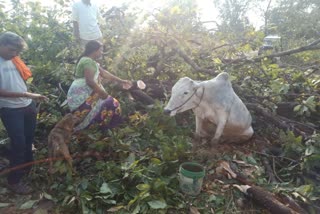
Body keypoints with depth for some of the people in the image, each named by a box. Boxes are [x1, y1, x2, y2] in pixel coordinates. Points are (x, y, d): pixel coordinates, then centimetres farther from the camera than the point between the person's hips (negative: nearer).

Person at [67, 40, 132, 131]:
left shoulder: (90, 61, 16)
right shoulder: (88, 61, -17)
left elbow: (104, 73, 18)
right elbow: (90, 81, -27)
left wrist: (121, 81, 16)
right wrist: (102, 92, -16)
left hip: (83, 95, 10)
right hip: (81, 97, -10)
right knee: (111, 104, -8)